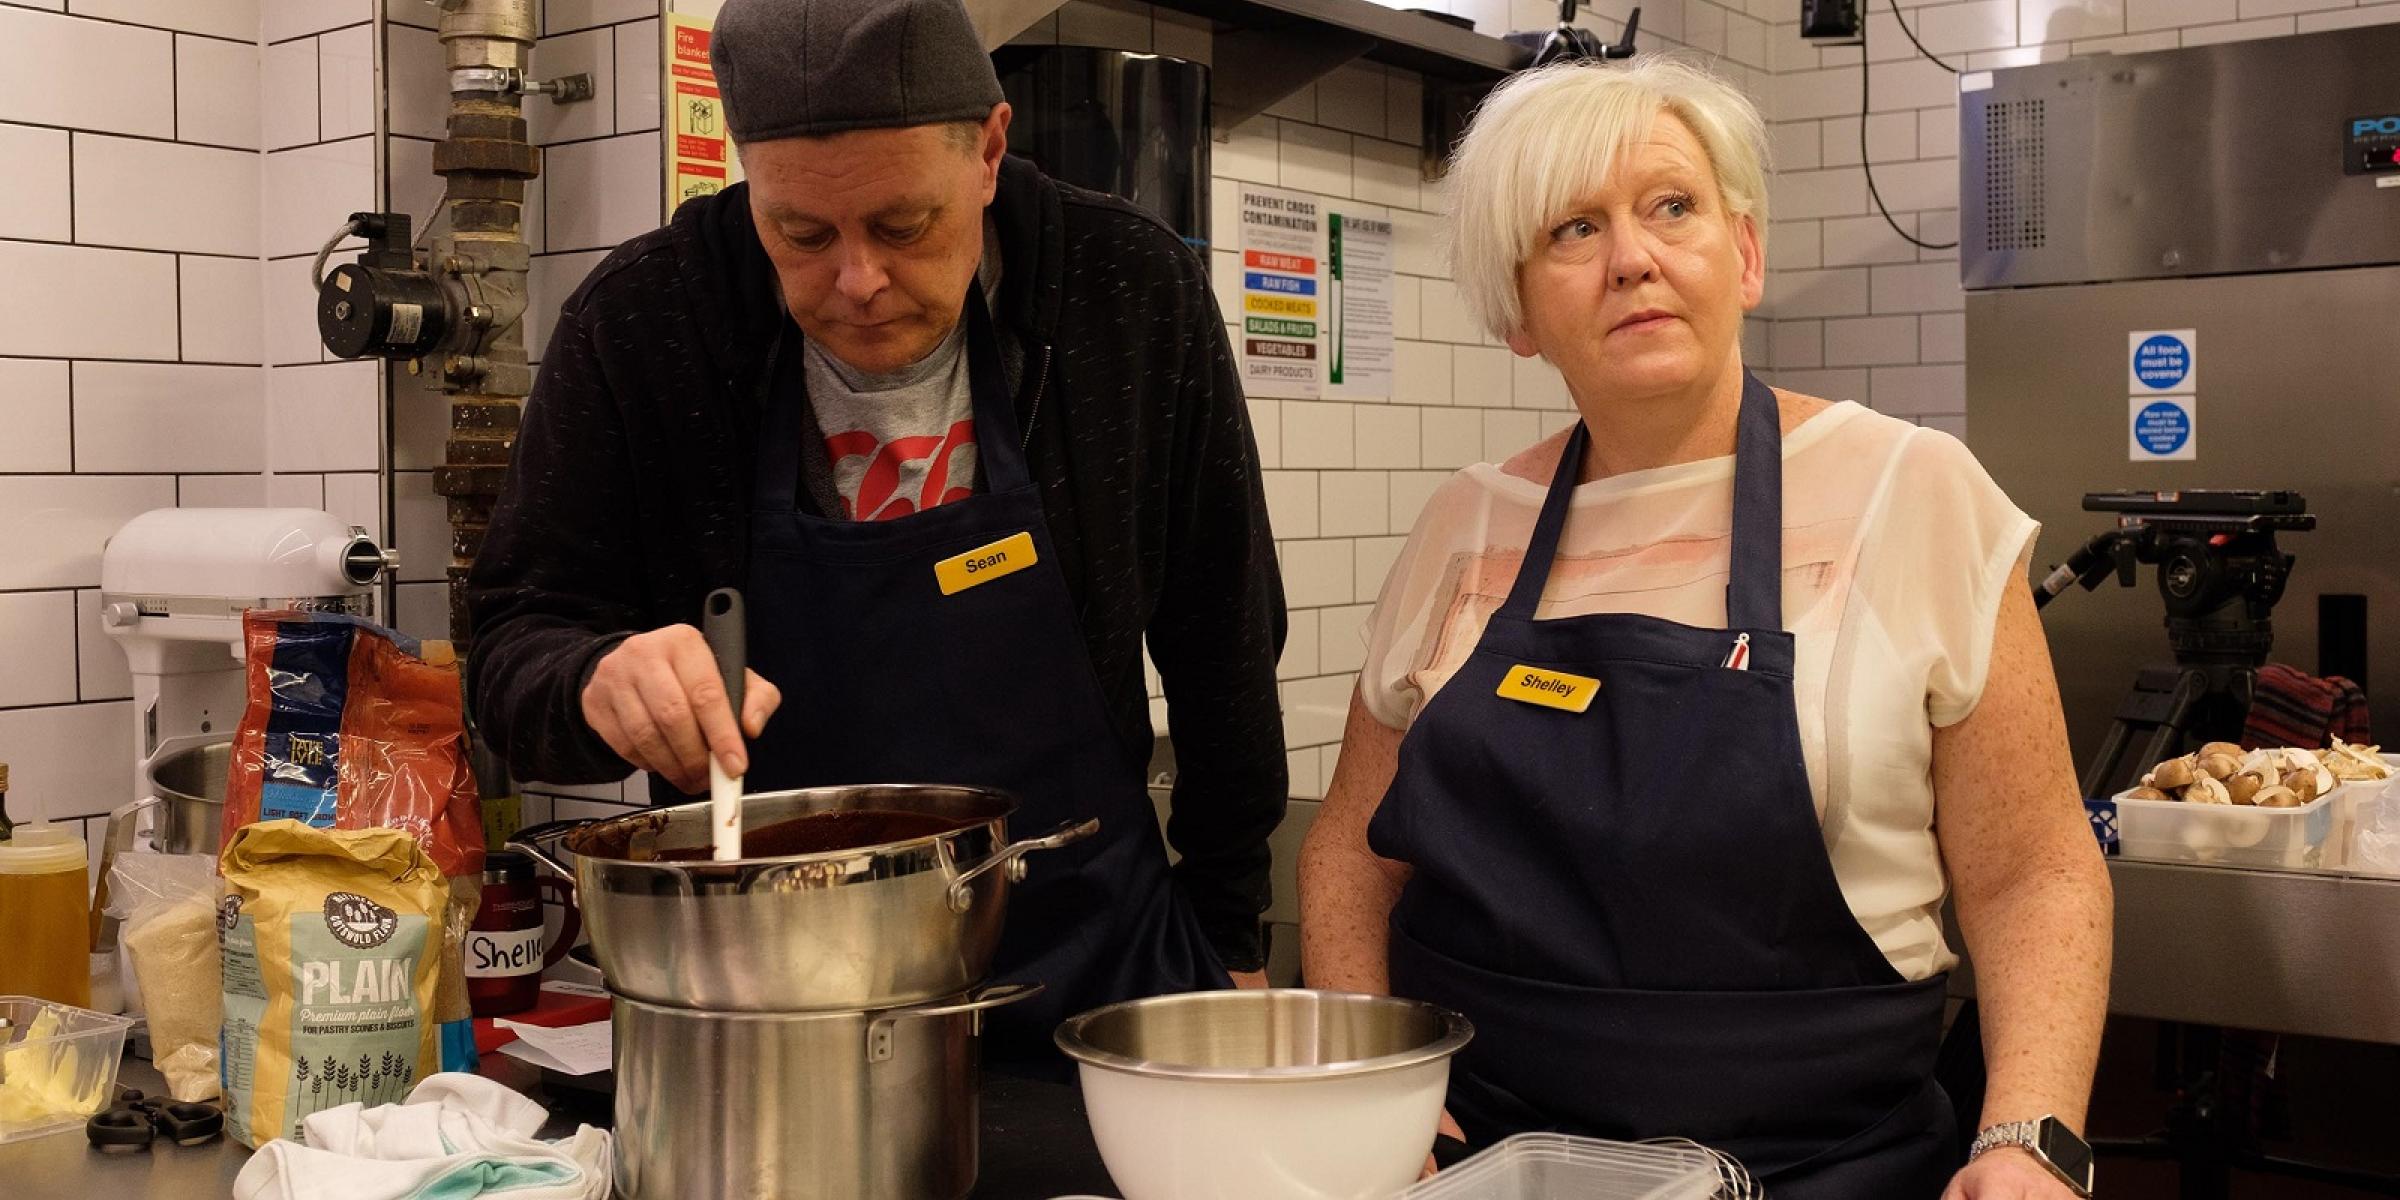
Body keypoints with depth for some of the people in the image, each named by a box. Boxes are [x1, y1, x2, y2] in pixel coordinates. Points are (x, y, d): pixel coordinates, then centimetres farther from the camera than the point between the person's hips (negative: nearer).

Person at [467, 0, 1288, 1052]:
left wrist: (1226, 934, 4)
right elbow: (514, 642, -6)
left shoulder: (1136, 294, -11)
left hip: (1089, 956, 1)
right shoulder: (636, 323, -12)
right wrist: (599, 682, -30)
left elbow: (1222, 647, -1)